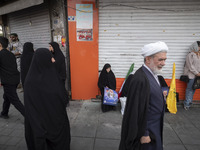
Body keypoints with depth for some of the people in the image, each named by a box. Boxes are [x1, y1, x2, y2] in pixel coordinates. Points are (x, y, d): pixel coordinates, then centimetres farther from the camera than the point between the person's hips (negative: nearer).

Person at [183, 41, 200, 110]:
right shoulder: (190, 55, -10)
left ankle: (188, 103, 22)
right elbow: (190, 66, -14)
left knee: (193, 89, 11)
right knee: (190, 89, -2)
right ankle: (187, 104, 9)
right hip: (191, 75, -7)